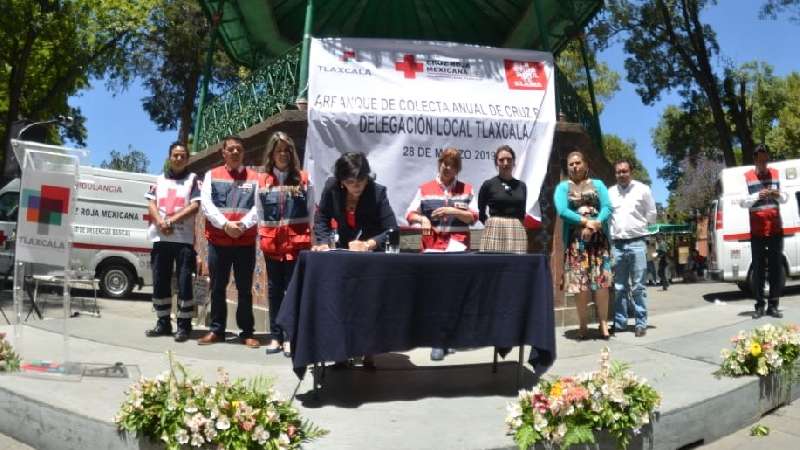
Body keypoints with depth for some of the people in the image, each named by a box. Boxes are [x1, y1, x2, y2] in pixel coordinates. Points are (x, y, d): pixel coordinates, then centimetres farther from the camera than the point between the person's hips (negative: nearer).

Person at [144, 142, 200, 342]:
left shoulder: (193, 179, 7)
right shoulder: (159, 180, 17)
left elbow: (195, 206, -4)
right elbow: (151, 204, 8)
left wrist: (172, 220, -13)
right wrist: (161, 223, -11)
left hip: (184, 239, -4)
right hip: (160, 238, 4)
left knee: (184, 283, -6)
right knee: (160, 283, 6)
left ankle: (184, 325, 0)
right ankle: (163, 323, 16)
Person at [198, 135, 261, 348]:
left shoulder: (254, 177, 7)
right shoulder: (212, 175, 9)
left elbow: (259, 206, -3)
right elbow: (206, 204, -2)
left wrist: (242, 225, -18)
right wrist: (225, 224, -16)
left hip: (246, 241, -1)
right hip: (218, 241, 1)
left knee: (245, 288, 4)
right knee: (217, 288, 7)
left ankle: (246, 332, 11)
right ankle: (216, 330, 17)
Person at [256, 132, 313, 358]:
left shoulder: (303, 179, 3)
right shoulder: (263, 181, 7)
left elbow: (311, 211, 6)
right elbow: (259, 213, 11)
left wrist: (305, 237, 2)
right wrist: (263, 238, 5)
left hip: (297, 242, -2)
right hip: (272, 242, 2)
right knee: (274, 289, 8)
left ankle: (290, 337, 2)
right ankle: (275, 336, 15)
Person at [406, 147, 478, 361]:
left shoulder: (466, 189, 9)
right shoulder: (425, 189, 7)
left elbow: (473, 217, 3)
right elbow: (410, 214, 4)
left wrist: (453, 211, -12)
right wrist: (422, 219, -17)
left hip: (457, 241, -1)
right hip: (432, 242, 2)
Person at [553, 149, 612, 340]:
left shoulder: (597, 184, 13)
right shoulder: (563, 187, 8)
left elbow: (607, 208, 0)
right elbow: (562, 211, -8)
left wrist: (595, 224, -18)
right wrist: (586, 222, -16)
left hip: (598, 239, 1)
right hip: (575, 240, -1)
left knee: (601, 281, -6)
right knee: (580, 283, -3)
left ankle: (603, 323, 1)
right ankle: (583, 325, 5)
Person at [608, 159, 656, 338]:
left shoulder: (642, 189, 2)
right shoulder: (610, 192, 10)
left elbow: (651, 214, 8)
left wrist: (640, 229, 11)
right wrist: (611, 235, 7)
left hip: (637, 243, -3)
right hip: (617, 244, 3)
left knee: (638, 287, -2)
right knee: (619, 287, 7)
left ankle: (641, 323, 3)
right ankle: (620, 322, 14)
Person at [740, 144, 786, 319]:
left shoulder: (776, 174, 7)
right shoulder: (746, 177, -2)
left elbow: (785, 198, 9)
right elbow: (742, 202, -6)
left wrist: (778, 194, -14)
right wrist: (758, 195, -24)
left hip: (776, 230, 2)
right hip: (757, 232, -2)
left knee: (776, 268, 2)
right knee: (758, 269, 0)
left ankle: (773, 305, 7)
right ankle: (760, 305, 6)